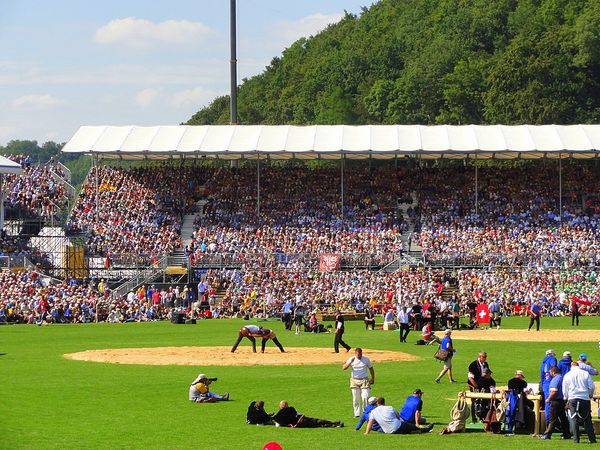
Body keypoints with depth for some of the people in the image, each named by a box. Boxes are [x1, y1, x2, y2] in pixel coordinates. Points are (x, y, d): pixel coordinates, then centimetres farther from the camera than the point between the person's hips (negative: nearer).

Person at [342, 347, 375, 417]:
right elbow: (344, 368, -12)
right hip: (354, 381, 1)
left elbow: (371, 369, 10)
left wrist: (372, 378, 8)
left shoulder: (366, 359, 0)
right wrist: (350, 362, -26)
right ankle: (357, 414, 11)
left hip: (364, 380, -1)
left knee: (365, 397, -11)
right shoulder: (351, 359, -2)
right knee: (355, 399, 3)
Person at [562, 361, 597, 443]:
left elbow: (564, 390, 10)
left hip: (572, 398, 0)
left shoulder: (567, 375, 7)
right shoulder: (585, 373, 5)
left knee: (574, 419, 2)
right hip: (585, 399, 0)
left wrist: (566, 398, 27)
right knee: (587, 419, 4)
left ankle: (576, 439, -4)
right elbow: (591, 387, 3)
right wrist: (590, 395, 20)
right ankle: (592, 439, 1)